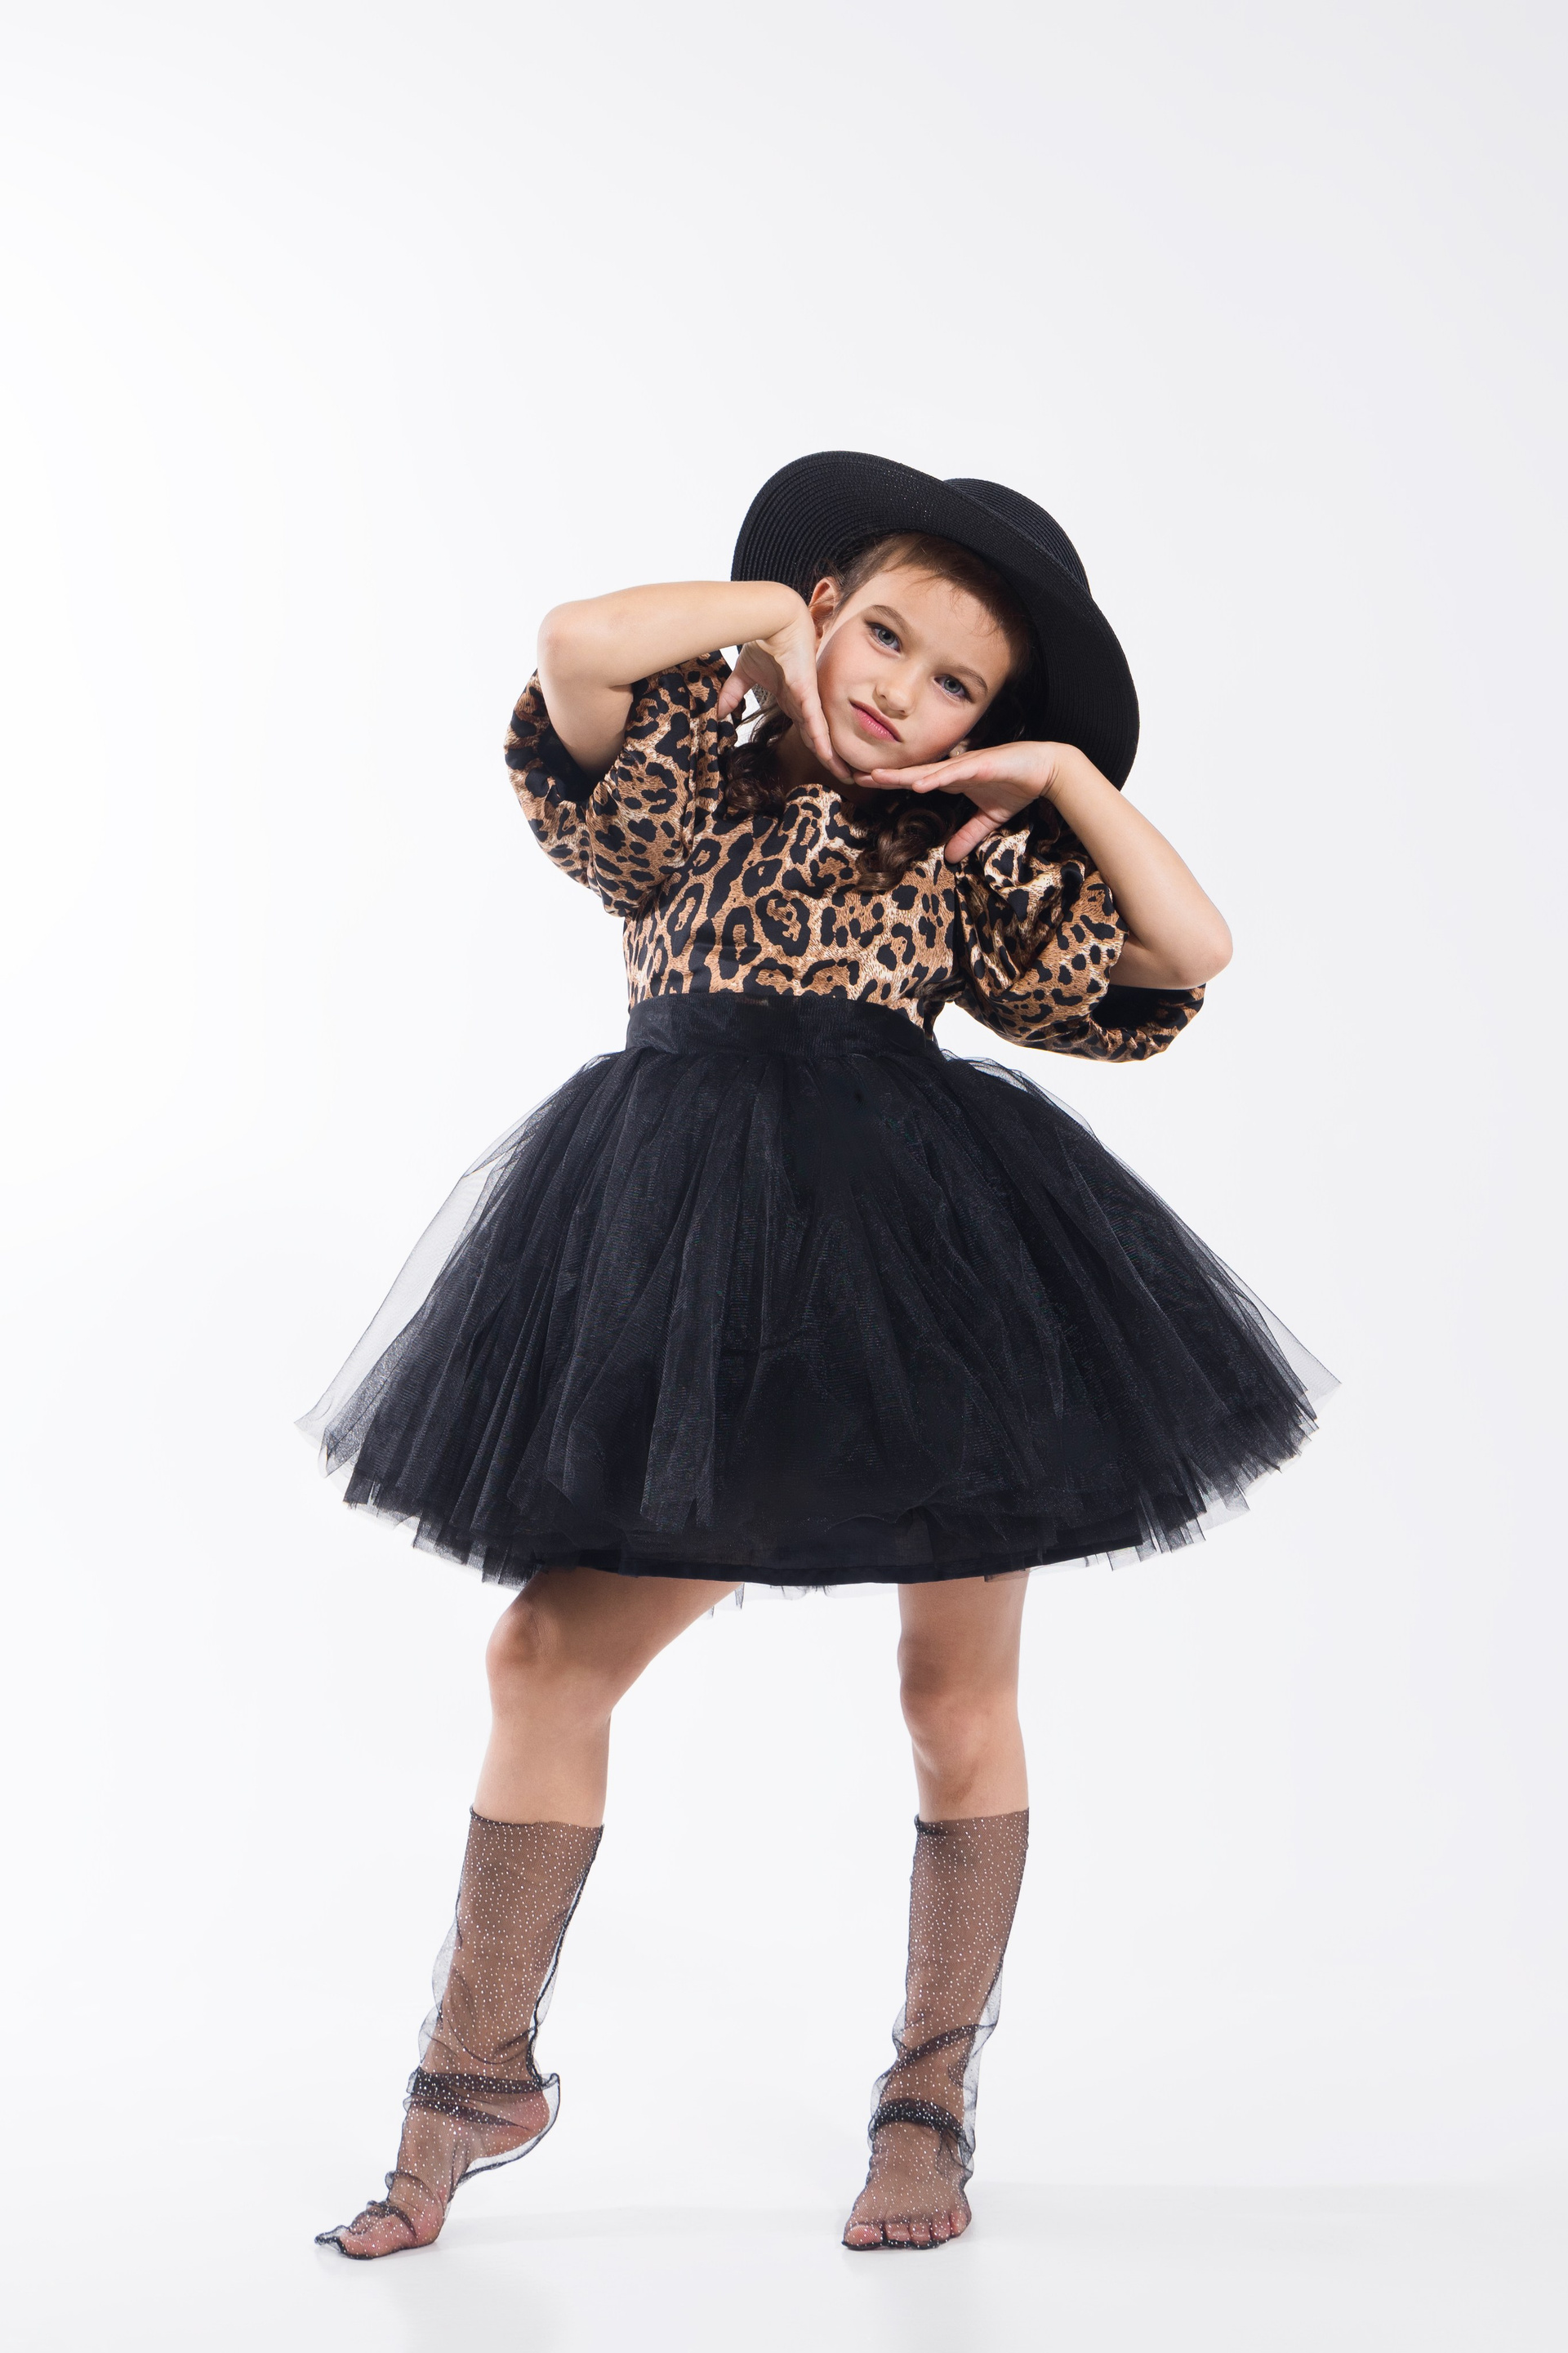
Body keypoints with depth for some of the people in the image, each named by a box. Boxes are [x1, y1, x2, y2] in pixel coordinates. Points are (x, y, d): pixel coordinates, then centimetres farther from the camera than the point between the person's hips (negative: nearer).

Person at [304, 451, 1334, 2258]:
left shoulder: (967, 860, 13)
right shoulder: (680, 792, 10)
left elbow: (1191, 952, 8)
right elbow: (578, 647, -11)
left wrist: (1065, 778, 5)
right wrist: (765, 604, 3)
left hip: (937, 1261, 1)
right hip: (694, 1286, 0)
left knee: (958, 1699, 5)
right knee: (549, 1653, -1)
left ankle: (931, 2095, 23)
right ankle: (478, 2073, 17)